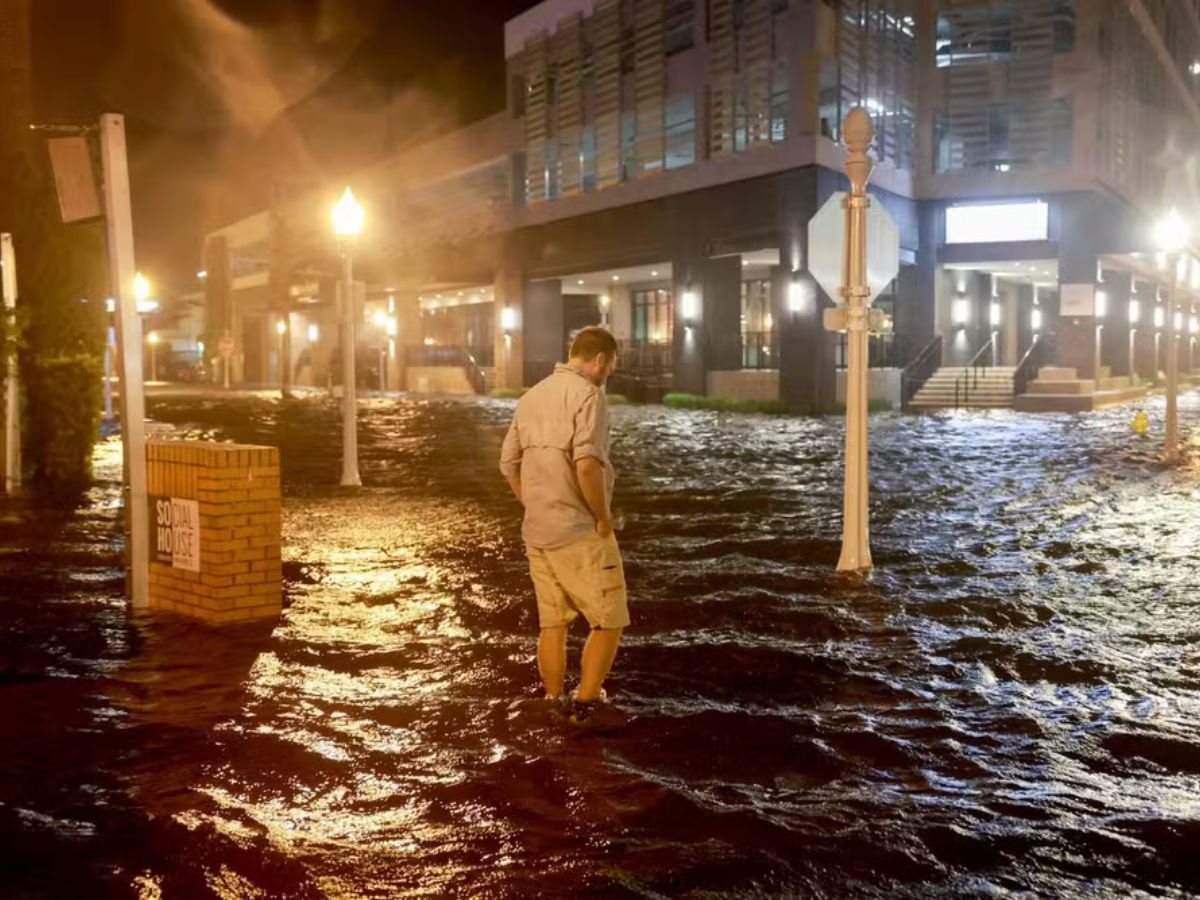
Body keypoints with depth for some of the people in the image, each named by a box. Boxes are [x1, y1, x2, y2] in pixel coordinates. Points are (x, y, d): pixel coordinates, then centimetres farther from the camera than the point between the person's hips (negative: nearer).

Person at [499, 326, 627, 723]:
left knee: (552, 624, 14)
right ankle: (584, 706, 4)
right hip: (580, 532, -8)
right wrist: (603, 516, -14)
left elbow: (509, 463, 17)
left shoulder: (532, 396, 13)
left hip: (537, 532, 8)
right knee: (608, 622, 4)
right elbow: (586, 464, -26)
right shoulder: (587, 394, -13)